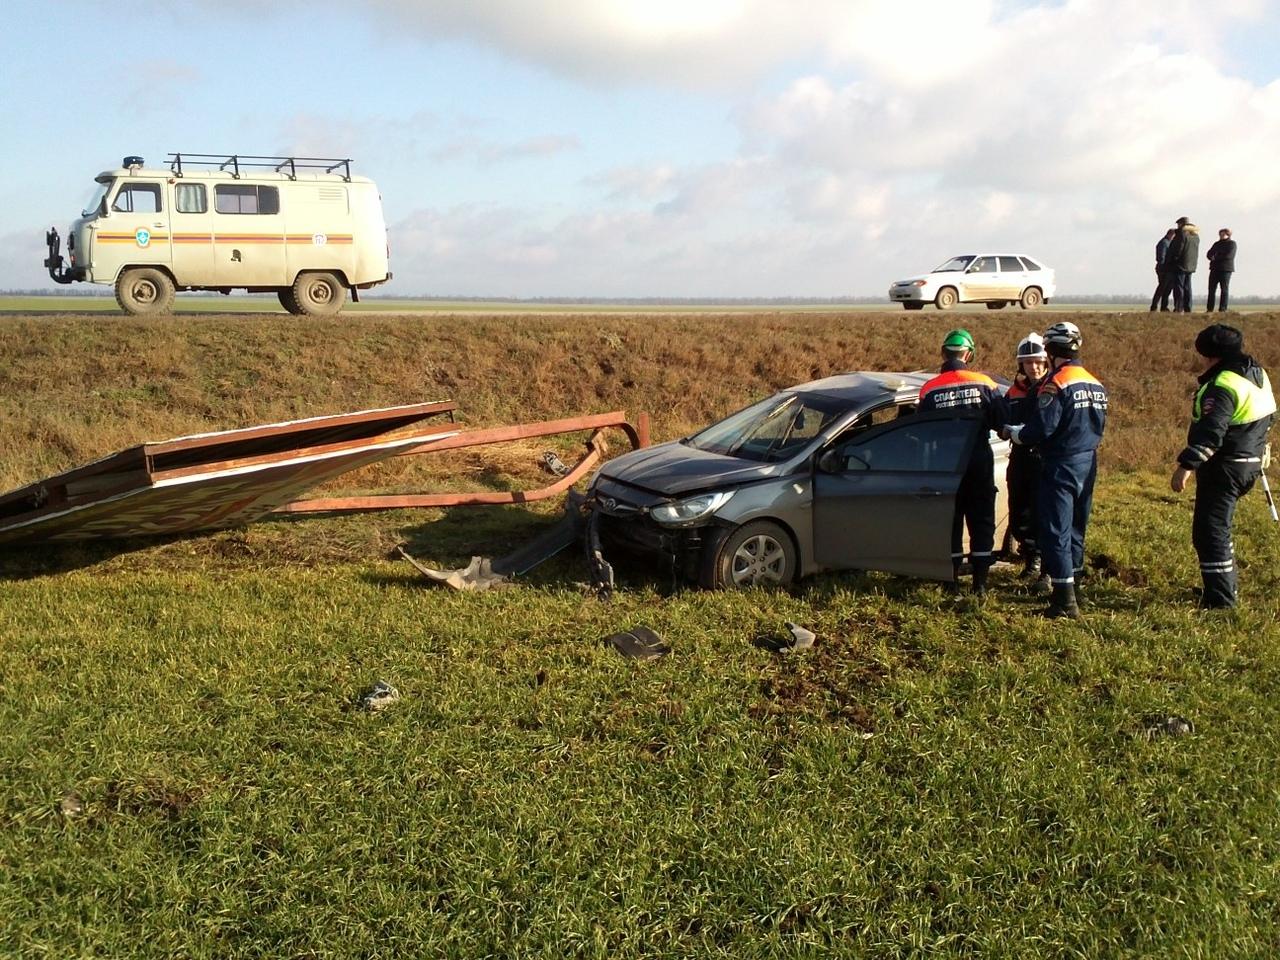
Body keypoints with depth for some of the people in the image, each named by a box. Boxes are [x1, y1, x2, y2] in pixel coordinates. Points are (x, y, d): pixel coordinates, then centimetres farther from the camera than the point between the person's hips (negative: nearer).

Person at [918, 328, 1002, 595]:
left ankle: (953, 579, 13)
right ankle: (980, 581, 8)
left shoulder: (929, 389, -6)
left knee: (950, 522, 10)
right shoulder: (984, 384, -7)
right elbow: (1002, 421, -5)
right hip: (979, 460, 0)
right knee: (981, 520, 8)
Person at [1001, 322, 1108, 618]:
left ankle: (1065, 602, -7)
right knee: (1076, 528, 18)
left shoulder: (1056, 384, -16)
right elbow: (1099, 426, 17)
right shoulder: (1096, 385, 11)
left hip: (1061, 466, -8)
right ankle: (1070, 585, 29)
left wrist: (1011, 433, -4)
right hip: (1088, 464, 8)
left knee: (1056, 532, -5)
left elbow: (1042, 429, -20)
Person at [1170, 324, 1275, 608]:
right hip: (1250, 462, 10)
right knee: (1220, 526, 23)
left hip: (1224, 467, -10)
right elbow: (1267, 417, 23)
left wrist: (1186, 465, -29)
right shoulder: (1258, 376, 11)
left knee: (1210, 532, -6)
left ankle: (1220, 600, -5)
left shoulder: (1223, 385, -21)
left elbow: (1210, 430, -29)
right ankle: (1225, 587, 32)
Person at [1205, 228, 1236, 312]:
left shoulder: (1231, 243, 1)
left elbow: (1229, 255, -13)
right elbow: (1209, 253, 13)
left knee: (1224, 289, -5)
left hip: (1226, 268, -6)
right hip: (1215, 268, 6)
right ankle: (1210, 309, 3)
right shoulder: (1217, 243, 20)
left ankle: (1223, 309, -5)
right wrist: (1212, 257, -10)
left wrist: (1216, 258, -7)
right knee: (1211, 289, 1)